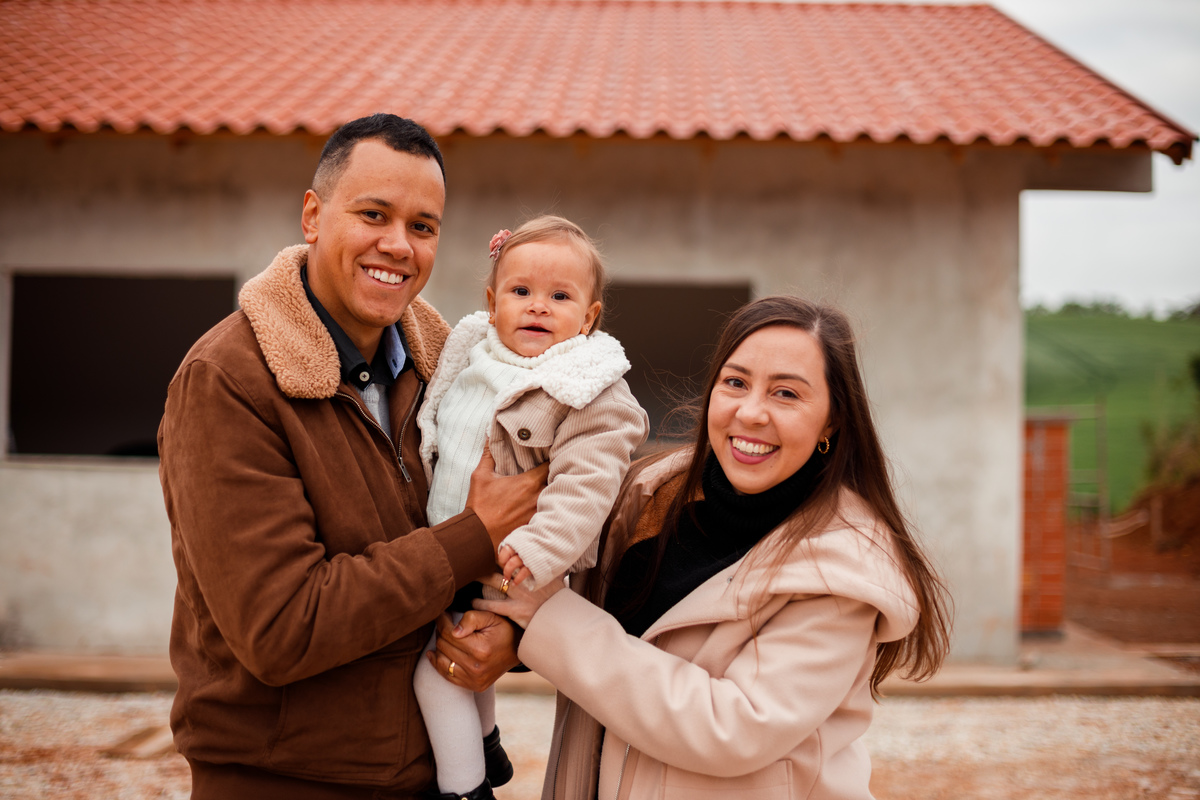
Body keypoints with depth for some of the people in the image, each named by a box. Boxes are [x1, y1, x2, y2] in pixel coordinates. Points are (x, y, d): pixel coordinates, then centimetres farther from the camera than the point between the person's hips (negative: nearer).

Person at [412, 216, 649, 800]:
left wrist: (538, 547, -37)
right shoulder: (473, 353, 4)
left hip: (504, 565, -8)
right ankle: (485, 745, 48)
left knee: (438, 663, -8)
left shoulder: (591, 393, -18)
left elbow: (586, 482, -27)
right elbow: (440, 433, 21)